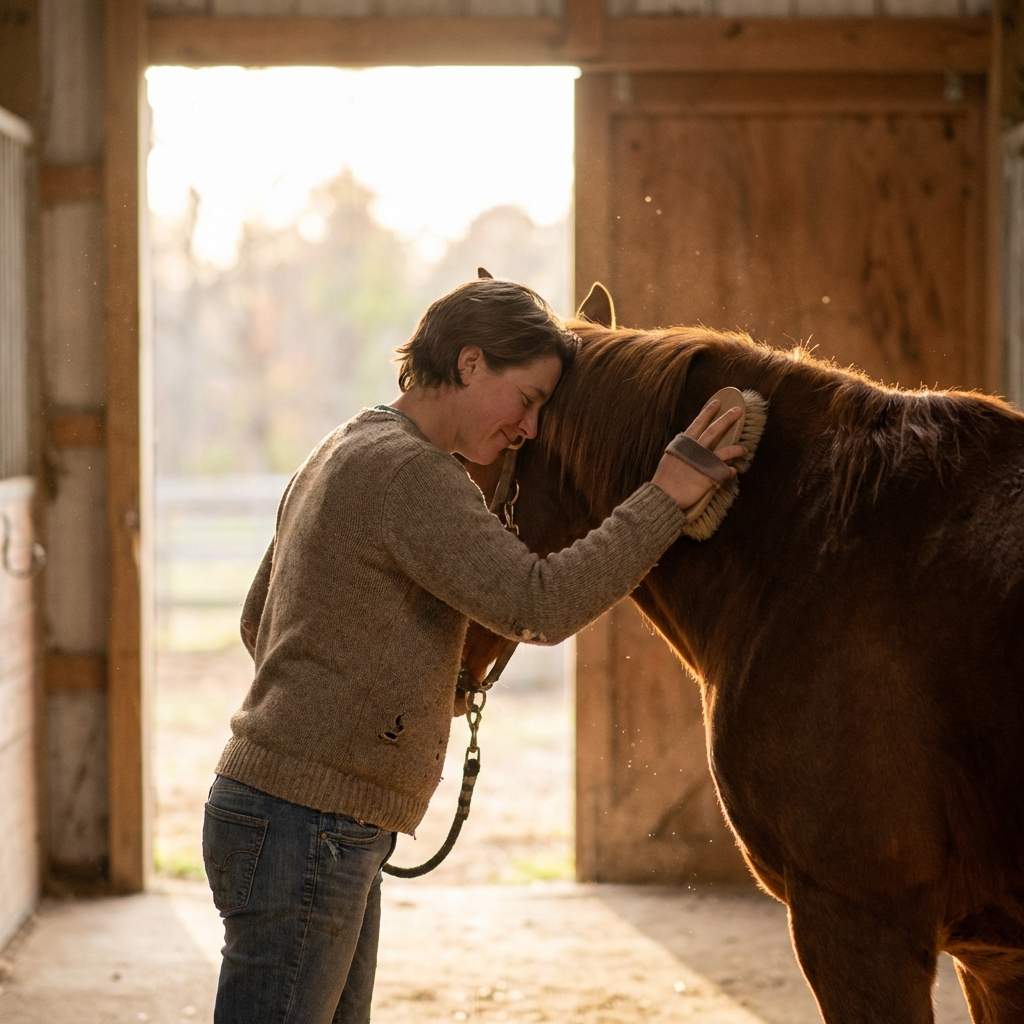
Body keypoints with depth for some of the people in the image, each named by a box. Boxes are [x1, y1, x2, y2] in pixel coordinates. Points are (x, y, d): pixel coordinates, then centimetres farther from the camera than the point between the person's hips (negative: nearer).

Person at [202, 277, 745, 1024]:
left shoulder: (346, 454, 17)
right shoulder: (410, 471, -15)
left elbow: (258, 623, 26)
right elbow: (539, 604, -24)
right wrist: (665, 498, -18)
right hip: (305, 828, -11)